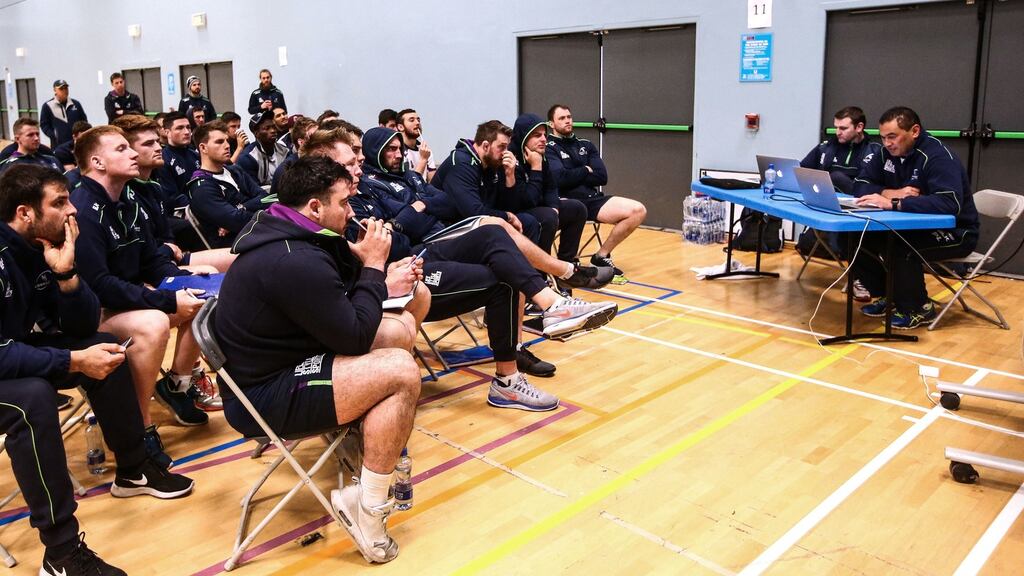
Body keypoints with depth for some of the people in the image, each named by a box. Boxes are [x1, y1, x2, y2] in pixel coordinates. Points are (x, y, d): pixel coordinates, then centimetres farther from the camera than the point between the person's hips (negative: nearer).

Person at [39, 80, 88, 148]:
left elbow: (84, 121, 14)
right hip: (58, 144, -3)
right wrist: (53, 136, -10)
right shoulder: (47, 106, 1)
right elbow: (44, 124, 2)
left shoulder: (76, 104, 10)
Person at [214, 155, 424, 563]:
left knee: (400, 328, 9)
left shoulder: (287, 237, 5)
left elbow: (339, 305, 15)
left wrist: (382, 282, 2)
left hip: (275, 364, 11)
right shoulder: (294, 260, -28)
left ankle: (377, 450, 14)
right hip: (264, 396, -11)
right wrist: (373, 266, -13)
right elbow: (355, 337, -21)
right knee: (401, 372, -22)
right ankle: (368, 510, -11)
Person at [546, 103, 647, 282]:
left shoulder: (586, 145, 19)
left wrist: (574, 176, -3)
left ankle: (602, 255, 1)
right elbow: (560, 178, -15)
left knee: (638, 211, -10)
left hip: (593, 199, 6)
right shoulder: (549, 148, 2)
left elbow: (602, 177, 7)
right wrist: (586, 171, -1)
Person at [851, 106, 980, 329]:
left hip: (954, 232, -7)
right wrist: (891, 192, -23)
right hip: (913, 226, 7)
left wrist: (893, 203, -42)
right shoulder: (887, 153, -1)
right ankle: (886, 295, 5)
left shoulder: (938, 156, -24)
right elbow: (860, 186, -4)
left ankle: (919, 309, -10)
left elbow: (949, 204, -38)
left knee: (899, 247, -34)